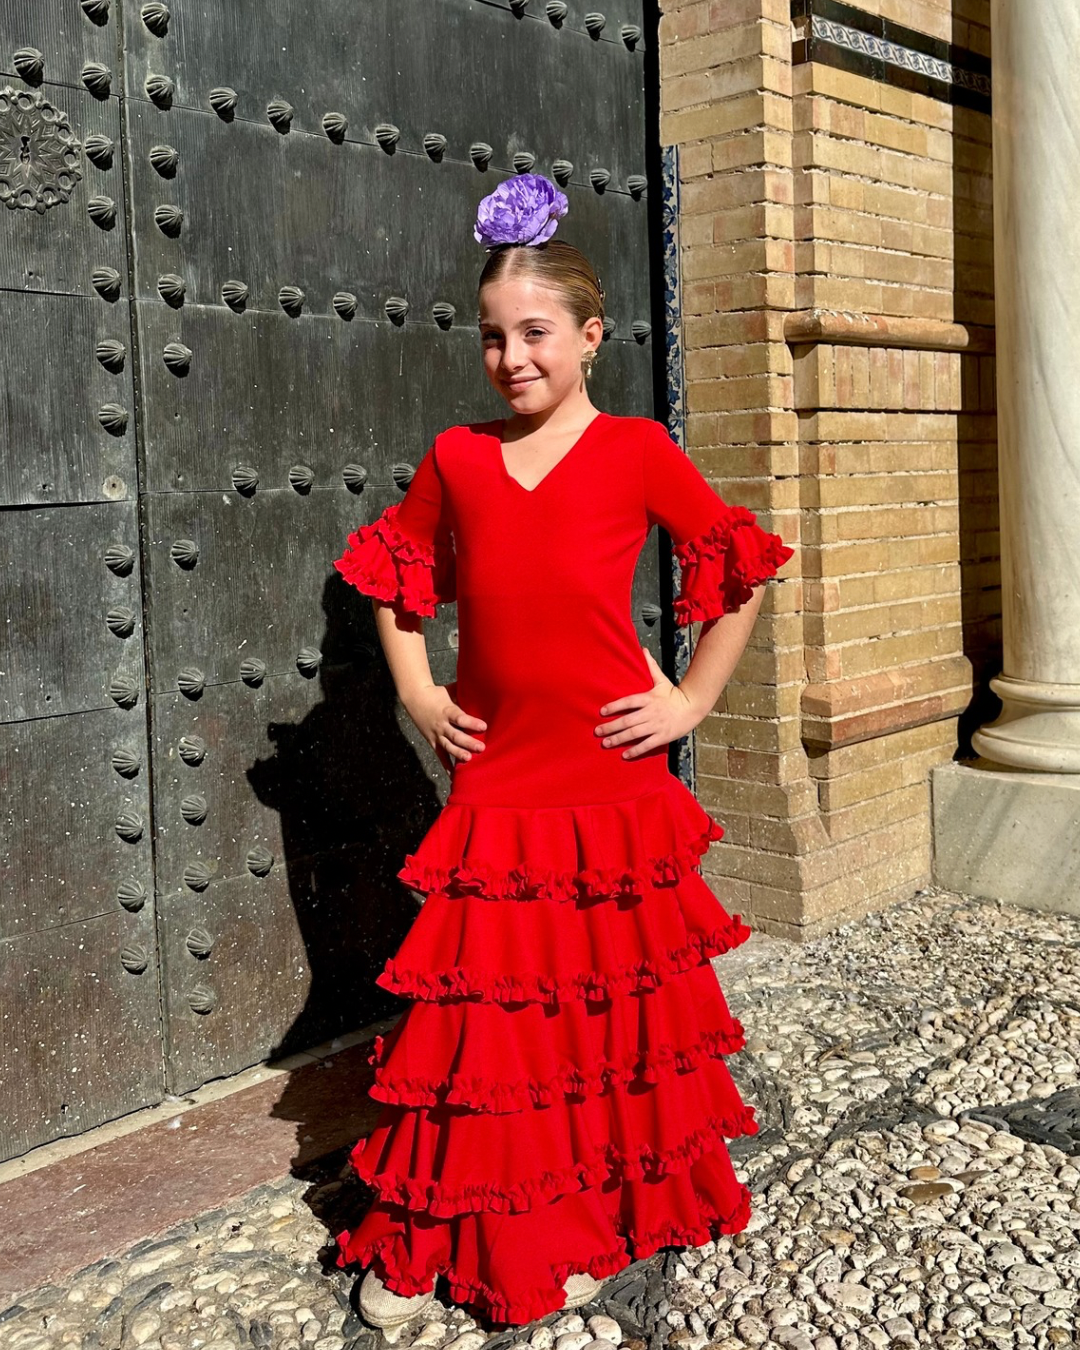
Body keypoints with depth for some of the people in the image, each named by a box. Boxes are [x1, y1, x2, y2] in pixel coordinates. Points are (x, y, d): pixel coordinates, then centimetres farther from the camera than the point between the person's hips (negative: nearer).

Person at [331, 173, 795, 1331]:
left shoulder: (637, 452, -4)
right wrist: (416, 693, 9)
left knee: (611, 1006, 10)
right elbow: (396, 576, 18)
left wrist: (694, 699, 1)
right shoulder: (456, 458, 4)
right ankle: (429, 1242, 21)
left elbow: (740, 572, 3)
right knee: (479, 1010, 5)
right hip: (492, 781, 2)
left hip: (610, 782, -1)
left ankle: (592, 1226, 30)